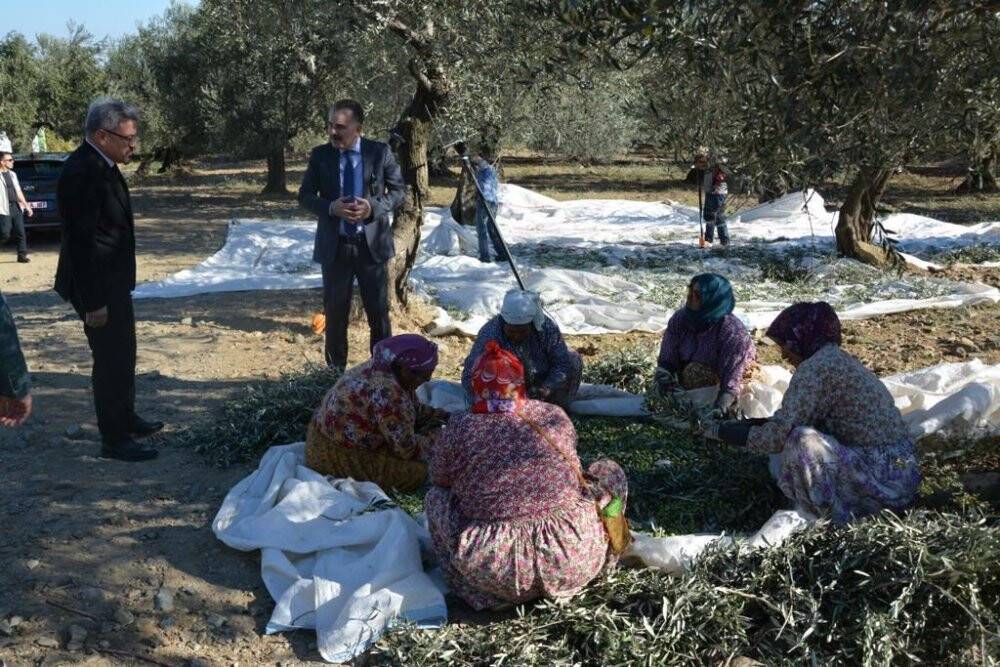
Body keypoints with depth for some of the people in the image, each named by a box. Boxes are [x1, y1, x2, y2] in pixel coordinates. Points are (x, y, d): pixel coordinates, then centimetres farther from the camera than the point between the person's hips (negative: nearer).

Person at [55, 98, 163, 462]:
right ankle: (114, 439, 13)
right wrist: (93, 302, -23)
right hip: (97, 287, -10)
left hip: (113, 282, 10)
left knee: (123, 354, 21)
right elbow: (80, 242, -25)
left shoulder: (101, 166, 7)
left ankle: (125, 419, 38)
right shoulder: (82, 173, -24)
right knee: (111, 361, 0)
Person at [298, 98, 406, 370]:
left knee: (379, 312, 6)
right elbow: (305, 196, 5)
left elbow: (399, 190, 2)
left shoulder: (380, 152, -4)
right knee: (335, 312, 9)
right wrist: (330, 207, -15)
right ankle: (335, 371, 22)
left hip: (372, 243, -1)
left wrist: (373, 207, -16)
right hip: (334, 245, 1)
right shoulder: (320, 155, 0)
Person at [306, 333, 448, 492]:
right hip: (338, 458, -10)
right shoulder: (388, 391, -29)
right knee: (416, 471, -13)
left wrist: (443, 416, 1)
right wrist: (436, 436, -9)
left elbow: (415, 408, 15)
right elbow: (406, 448, -23)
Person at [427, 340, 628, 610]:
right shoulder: (555, 416, 4)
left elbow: (439, 479, 15)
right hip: (572, 566, 1)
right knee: (610, 471, 21)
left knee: (435, 497, 22)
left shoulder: (461, 428, -3)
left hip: (494, 575, -1)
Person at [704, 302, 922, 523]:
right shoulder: (838, 358, 12)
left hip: (885, 480, -10)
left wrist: (722, 432, -6)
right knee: (781, 461, 13)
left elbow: (777, 436, -19)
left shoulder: (816, 367, -17)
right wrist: (740, 424, 16)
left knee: (800, 441, -26)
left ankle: (834, 517, -8)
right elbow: (788, 421, 18)